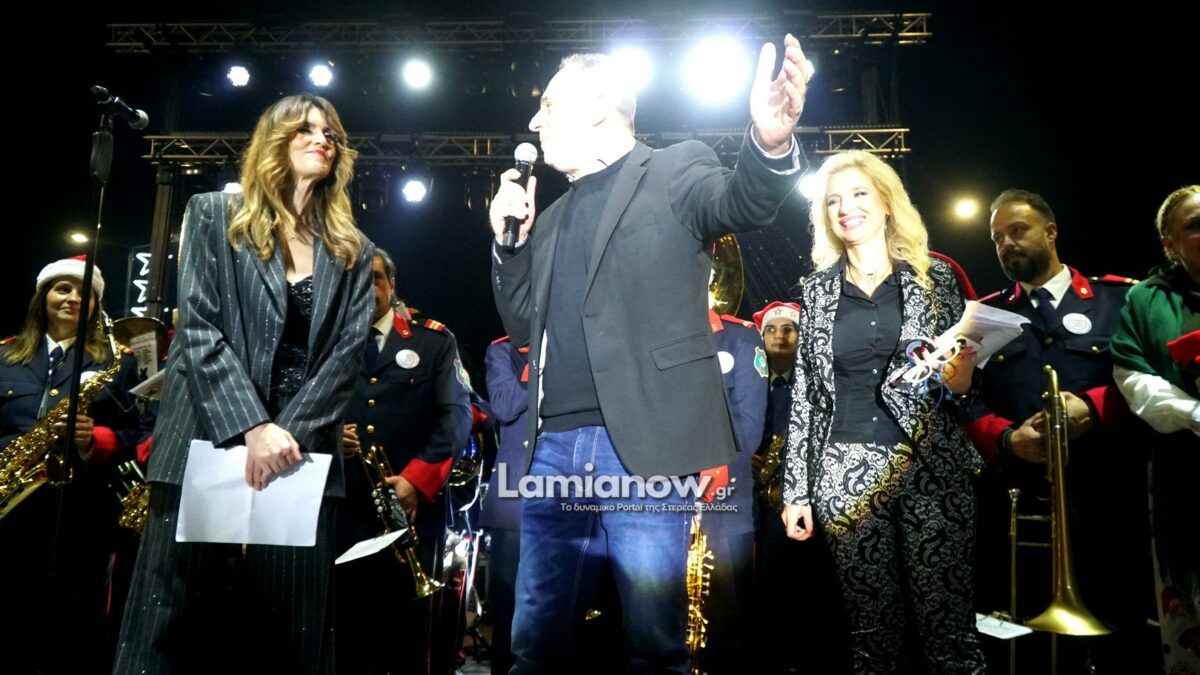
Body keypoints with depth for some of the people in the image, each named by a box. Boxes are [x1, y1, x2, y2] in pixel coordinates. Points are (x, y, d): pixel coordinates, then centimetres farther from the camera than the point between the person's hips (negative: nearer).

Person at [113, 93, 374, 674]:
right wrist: (252, 429, -14)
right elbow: (198, 328, -3)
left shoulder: (353, 252, 14)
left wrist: (289, 433, -11)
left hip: (302, 458, 2)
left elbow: (348, 352, 3)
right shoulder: (214, 216, 8)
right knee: (181, 627, 1)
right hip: (208, 448, -1)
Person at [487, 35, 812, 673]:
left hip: (643, 446, -6)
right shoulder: (554, 219, 22)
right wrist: (511, 240, 7)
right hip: (553, 451, 6)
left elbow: (741, 203, -16)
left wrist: (770, 144, -38)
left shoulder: (674, 171, 4)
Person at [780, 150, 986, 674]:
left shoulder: (935, 275, 6)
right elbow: (805, 391, 8)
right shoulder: (817, 288, 9)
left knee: (948, 630, 0)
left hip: (931, 468, -1)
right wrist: (796, 488, 4)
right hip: (846, 474, 1)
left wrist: (960, 382, -13)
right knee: (873, 633, 7)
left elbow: (962, 372, 12)